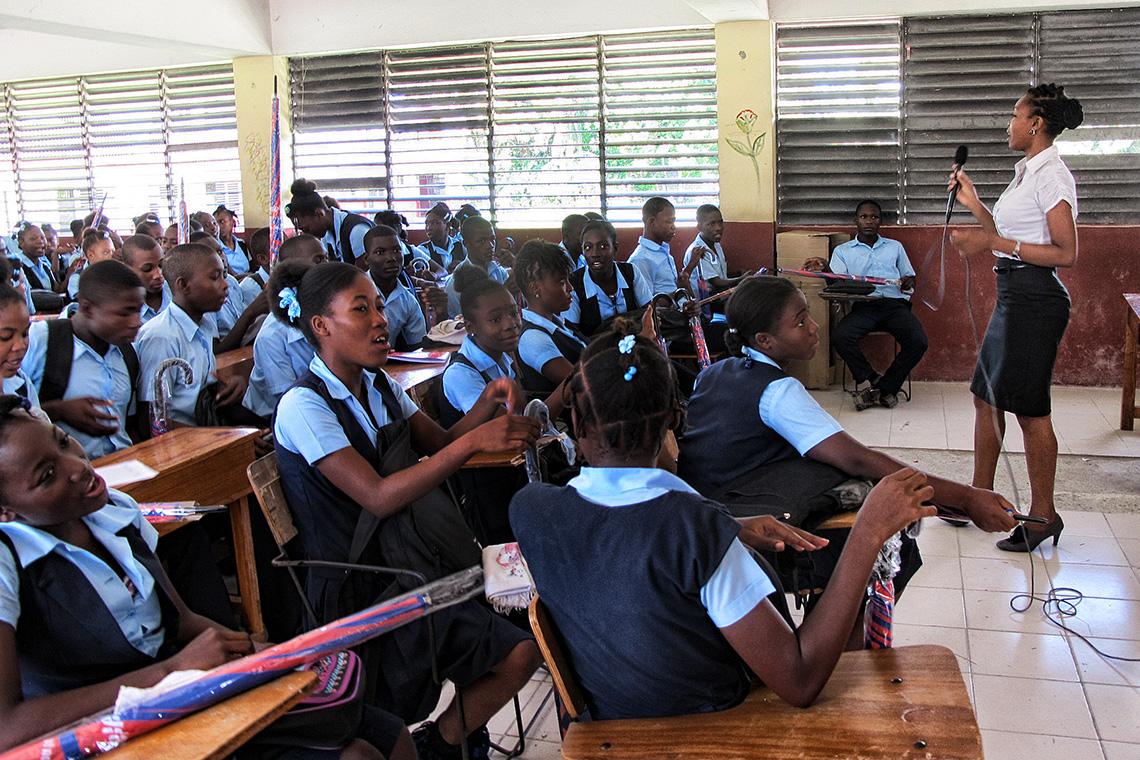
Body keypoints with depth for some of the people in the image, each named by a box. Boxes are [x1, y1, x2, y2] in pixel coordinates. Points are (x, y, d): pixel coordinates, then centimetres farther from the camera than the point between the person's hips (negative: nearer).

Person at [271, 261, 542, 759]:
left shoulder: (379, 386, 9)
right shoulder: (303, 406, -16)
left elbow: (439, 447, 7)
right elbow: (377, 496, -25)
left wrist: (486, 406, -12)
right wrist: (473, 442, -33)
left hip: (414, 560, 8)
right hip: (365, 591, -8)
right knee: (520, 652, -15)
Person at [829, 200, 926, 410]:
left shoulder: (895, 247, 24)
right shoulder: (842, 250, 18)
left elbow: (910, 279, 23)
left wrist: (908, 283, -2)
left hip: (895, 304, 1)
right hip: (863, 305, -1)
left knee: (918, 341, -28)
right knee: (839, 337, -32)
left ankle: (882, 388, -13)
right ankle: (875, 381, -16)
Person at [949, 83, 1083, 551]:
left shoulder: (1051, 175, -14)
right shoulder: (1028, 172, 15)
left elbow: (1066, 253, -19)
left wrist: (992, 243, -21)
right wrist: (975, 206, 14)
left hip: (1035, 298, -10)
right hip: (1013, 296, 10)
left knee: (1030, 409, -2)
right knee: (987, 396, 14)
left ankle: (1043, 515, 11)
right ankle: (980, 498, 25)